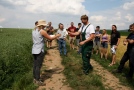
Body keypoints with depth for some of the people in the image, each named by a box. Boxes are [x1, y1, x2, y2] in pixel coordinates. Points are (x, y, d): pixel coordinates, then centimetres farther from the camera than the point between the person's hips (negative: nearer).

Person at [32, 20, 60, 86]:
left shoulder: (34, 31, 12)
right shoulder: (42, 31, -11)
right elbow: (50, 38, -5)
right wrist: (57, 36, 9)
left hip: (34, 50, 8)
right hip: (39, 51, -8)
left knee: (35, 65, 12)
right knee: (38, 66, -3)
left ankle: (35, 79, 20)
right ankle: (38, 81, 4)